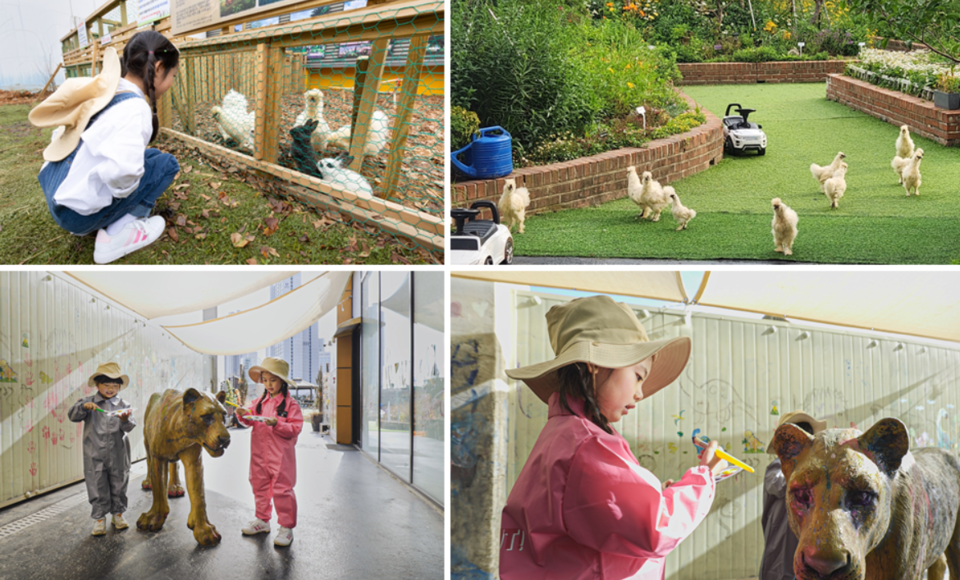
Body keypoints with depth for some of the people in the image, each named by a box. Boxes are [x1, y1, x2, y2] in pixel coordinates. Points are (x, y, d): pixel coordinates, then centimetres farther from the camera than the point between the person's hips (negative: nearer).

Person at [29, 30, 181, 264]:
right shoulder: (134, 108, -21)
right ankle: (116, 234, -6)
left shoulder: (102, 92, 5)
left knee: (149, 156, 22)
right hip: (77, 212, -9)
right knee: (166, 164, 0)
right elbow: (122, 168, -39)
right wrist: (126, 191, -18)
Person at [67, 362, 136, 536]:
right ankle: (99, 518, 14)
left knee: (119, 485, 11)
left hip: (118, 456, 1)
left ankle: (118, 514, 27)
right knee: (97, 487, 3)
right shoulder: (88, 402, 3)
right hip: (95, 455, -1)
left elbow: (130, 426, -8)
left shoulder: (122, 405, 2)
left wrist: (125, 420, -31)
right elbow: (72, 416, -8)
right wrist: (83, 406, -26)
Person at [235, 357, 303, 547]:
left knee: (282, 489, -4)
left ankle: (286, 527, 4)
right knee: (260, 487, 14)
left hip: (280, 456, -6)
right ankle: (262, 520, 30)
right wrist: (245, 416, -2)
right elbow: (253, 423, 17)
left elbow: (295, 428, -12)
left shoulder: (290, 403, -7)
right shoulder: (261, 401, 10)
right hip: (259, 453, 6)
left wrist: (277, 424, -25)